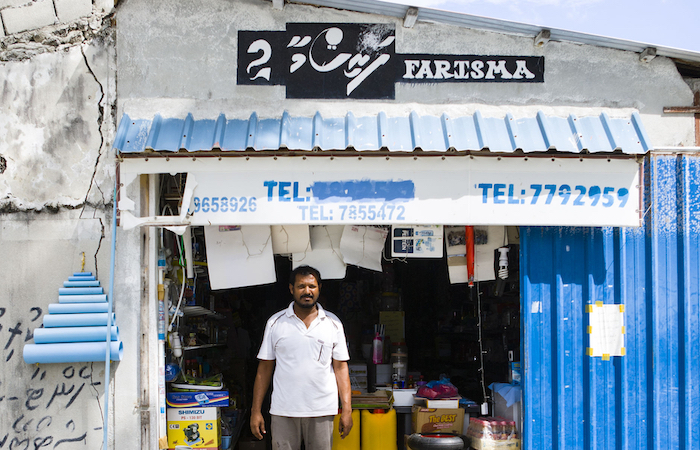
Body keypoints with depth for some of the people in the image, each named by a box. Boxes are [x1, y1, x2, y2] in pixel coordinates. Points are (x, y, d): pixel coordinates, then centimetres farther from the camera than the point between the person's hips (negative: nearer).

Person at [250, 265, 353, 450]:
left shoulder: (333, 323, 7)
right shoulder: (275, 323, 5)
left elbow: (341, 367, 7)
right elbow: (264, 368, 7)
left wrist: (347, 410, -1)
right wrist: (255, 411, 3)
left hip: (322, 411, 0)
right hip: (283, 412, 0)